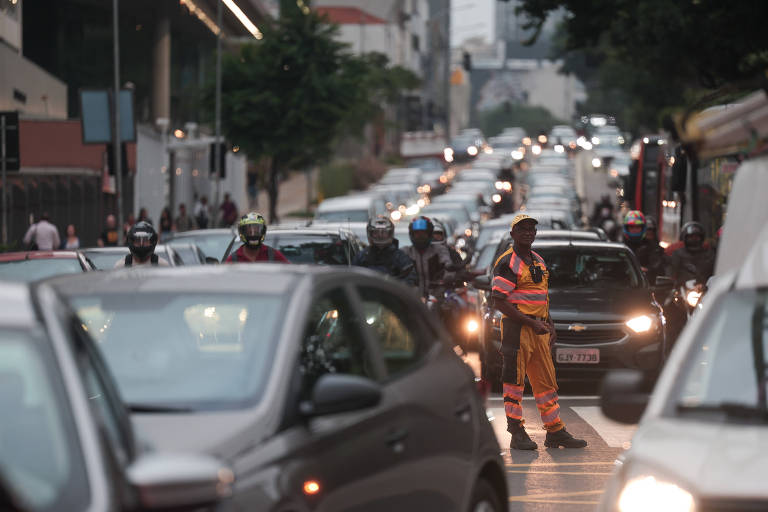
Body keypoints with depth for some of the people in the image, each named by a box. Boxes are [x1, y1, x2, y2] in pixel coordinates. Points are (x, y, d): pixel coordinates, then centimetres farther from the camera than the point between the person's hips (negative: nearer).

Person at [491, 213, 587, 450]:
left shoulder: (539, 262, 17)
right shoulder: (507, 263, -9)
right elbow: (498, 301, -15)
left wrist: (549, 325, 14)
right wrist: (531, 323, -17)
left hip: (538, 330, 8)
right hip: (516, 329, -8)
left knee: (546, 382, 10)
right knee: (514, 380, -4)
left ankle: (555, 431, 14)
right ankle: (517, 434, -1)